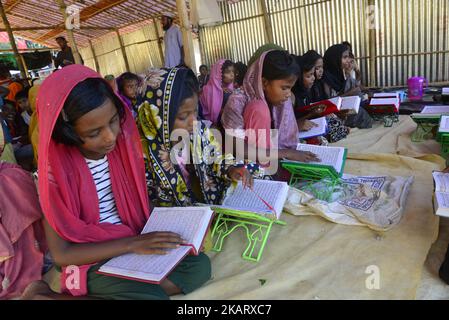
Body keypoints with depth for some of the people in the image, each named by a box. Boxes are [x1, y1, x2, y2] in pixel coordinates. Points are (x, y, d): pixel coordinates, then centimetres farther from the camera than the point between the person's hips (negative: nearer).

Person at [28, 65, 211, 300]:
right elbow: (60, 253, -14)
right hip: (94, 261, -5)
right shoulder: (56, 171, -16)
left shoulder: (123, 146, -5)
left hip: (139, 244, 5)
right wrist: (132, 244, -23)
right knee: (155, 297, -27)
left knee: (199, 265, -16)